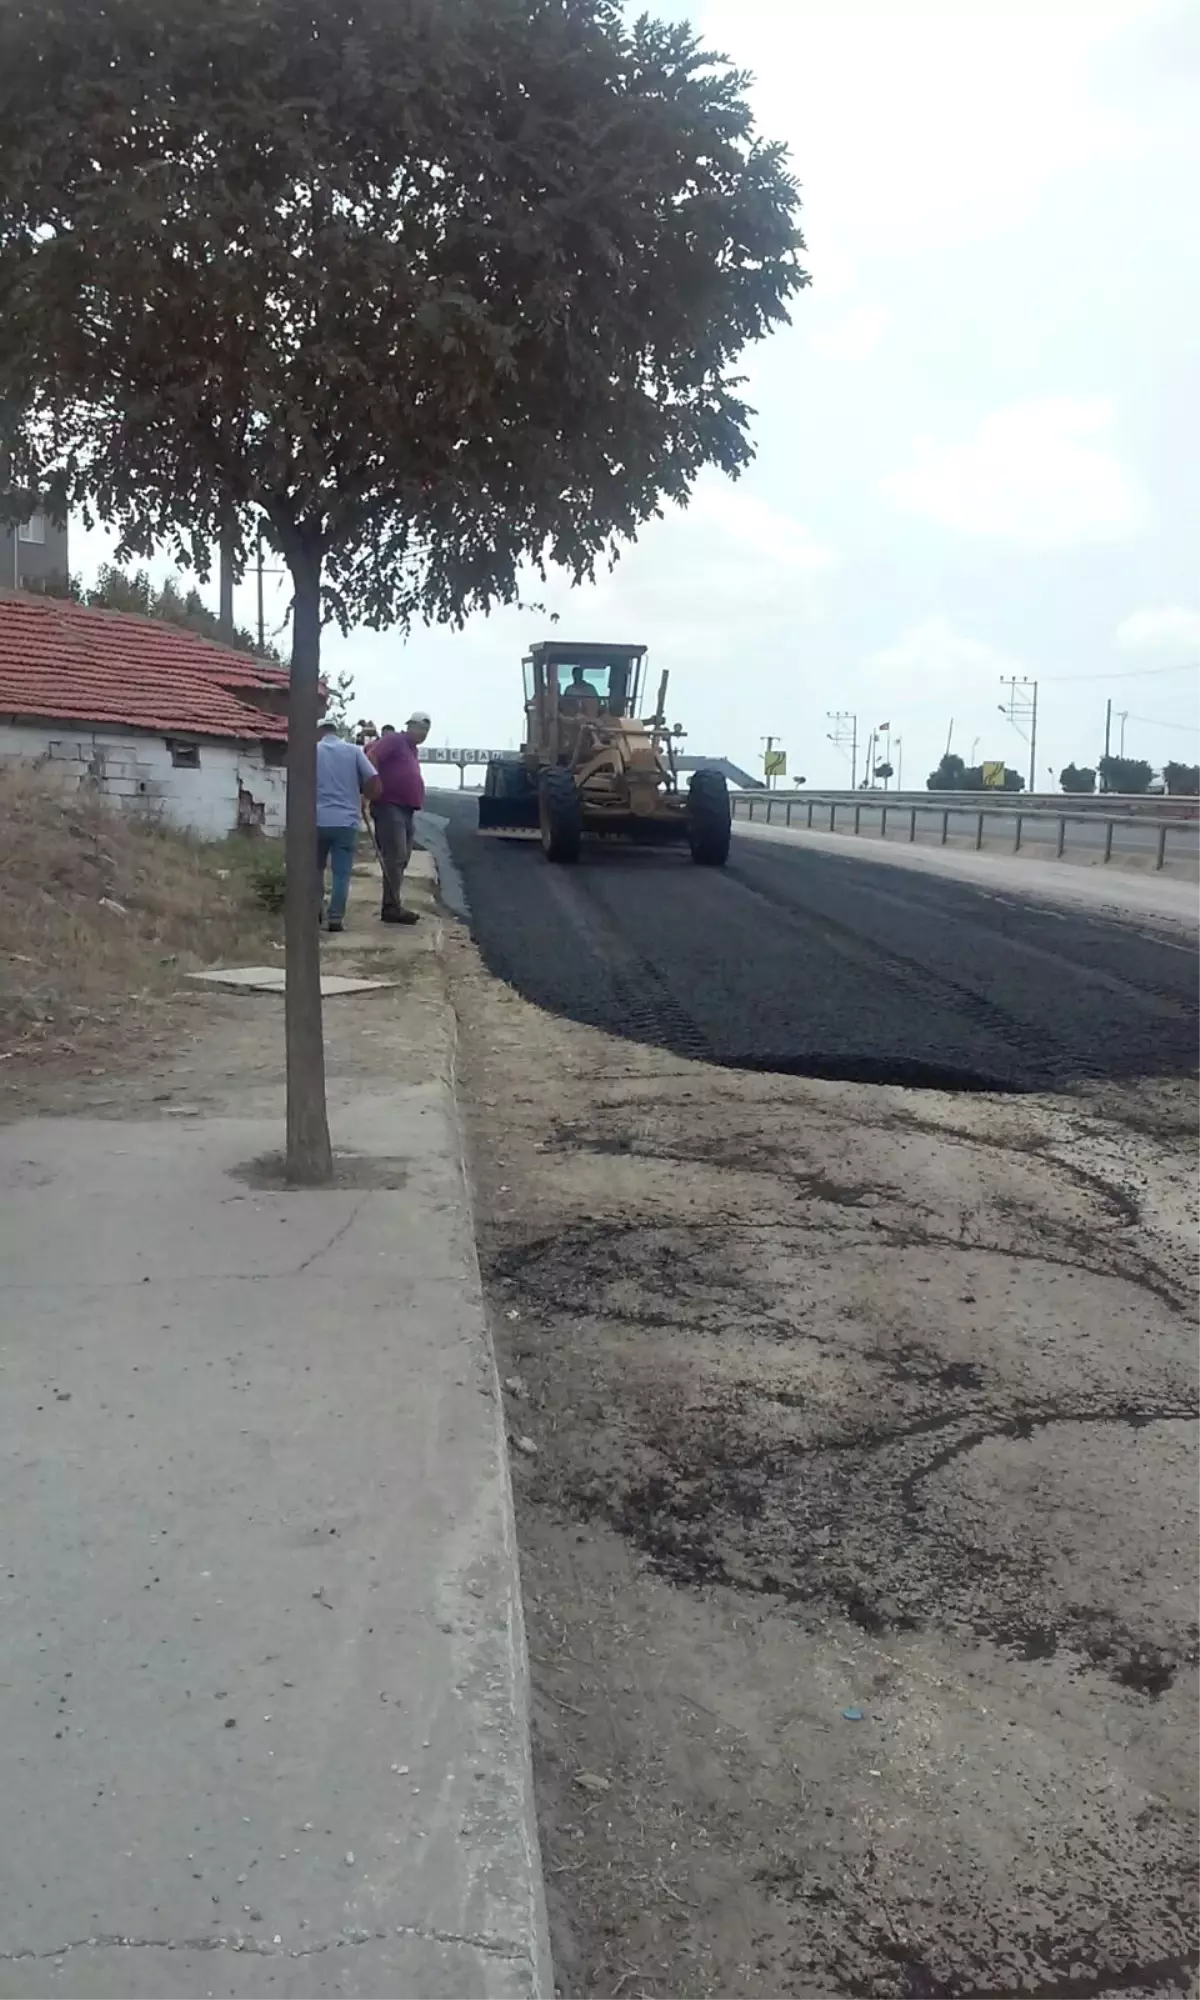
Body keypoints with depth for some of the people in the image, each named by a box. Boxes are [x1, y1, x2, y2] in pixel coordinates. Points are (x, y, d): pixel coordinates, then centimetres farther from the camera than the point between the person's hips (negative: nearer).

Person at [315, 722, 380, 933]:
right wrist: (364, 796, 16)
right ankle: (336, 918, -3)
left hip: (318, 820, 1)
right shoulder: (353, 751, 4)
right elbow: (374, 781, -3)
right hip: (347, 821, 0)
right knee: (341, 872, 3)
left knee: (316, 868, 19)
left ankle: (316, 910, 17)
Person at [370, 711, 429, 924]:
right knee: (395, 858, -13)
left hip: (405, 810, 10)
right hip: (390, 807, -10)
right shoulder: (394, 740, -6)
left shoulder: (412, 749, 22)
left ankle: (392, 906, 15)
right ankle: (392, 907, -13)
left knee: (401, 859, 10)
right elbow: (371, 757, -20)